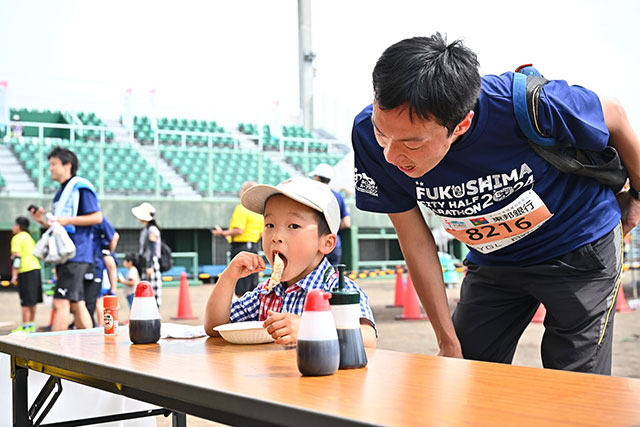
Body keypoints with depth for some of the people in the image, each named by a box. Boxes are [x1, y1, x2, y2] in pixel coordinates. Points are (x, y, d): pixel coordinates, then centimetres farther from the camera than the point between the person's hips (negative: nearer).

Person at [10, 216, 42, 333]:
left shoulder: (17, 238, -7)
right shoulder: (29, 237, 20)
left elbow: (16, 257, -15)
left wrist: (14, 275, -15)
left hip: (26, 271, -9)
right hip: (35, 268, 9)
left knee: (26, 302, -5)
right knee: (32, 302, 12)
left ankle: (25, 327, -3)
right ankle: (31, 325, 17)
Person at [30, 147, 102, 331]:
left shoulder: (81, 187, -7)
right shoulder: (61, 193, 21)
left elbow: (97, 217, -12)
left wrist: (67, 220, -17)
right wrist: (43, 221, 9)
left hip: (76, 255, -10)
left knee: (61, 303, -13)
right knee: (76, 305, 10)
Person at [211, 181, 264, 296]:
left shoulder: (241, 209, -12)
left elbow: (238, 230, -19)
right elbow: (262, 234, 13)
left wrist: (222, 233, -8)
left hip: (241, 245, -8)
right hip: (254, 247, 8)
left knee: (241, 291, -5)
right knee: (253, 287, 13)